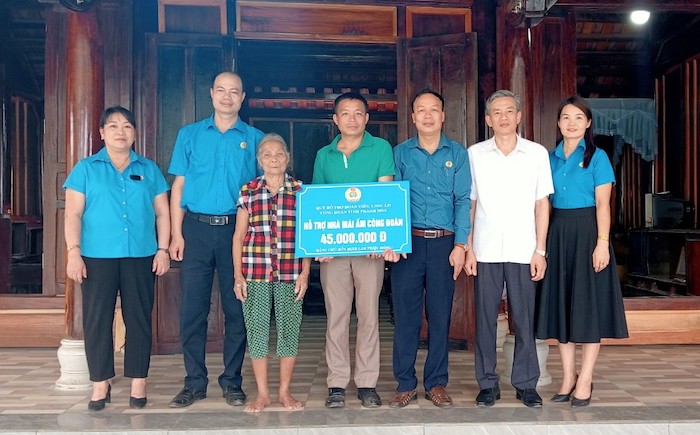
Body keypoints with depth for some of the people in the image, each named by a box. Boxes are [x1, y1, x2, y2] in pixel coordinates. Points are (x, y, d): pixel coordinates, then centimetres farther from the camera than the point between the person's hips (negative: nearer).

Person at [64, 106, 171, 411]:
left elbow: (162, 213, 10)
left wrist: (163, 250, 1)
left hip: (141, 256, 1)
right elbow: (73, 214, 2)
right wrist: (73, 252, -7)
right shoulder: (86, 169, 7)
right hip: (98, 257, -1)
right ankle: (100, 384, 12)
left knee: (138, 318, 4)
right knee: (97, 319, 2)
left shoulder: (149, 170, 11)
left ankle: (138, 382, 13)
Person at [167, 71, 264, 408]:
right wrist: (176, 234, -2)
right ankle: (195, 382, 14)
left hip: (237, 229, 0)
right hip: (196, 229, 1)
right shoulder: (189, 134, 10)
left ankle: (232, 382, 16)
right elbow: (179, 186, 8)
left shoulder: (254, 139, 8)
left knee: (236, 308, 4)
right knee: (192, 308, 2)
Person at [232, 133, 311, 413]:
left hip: (290, 273, 0)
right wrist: (238, 275, 2)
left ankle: (284, 392, 19)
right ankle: (262, 393, 17)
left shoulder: (301, 191, 5)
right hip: (255, 273, 0)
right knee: (256, 329, 4)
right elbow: (239, 235, 7)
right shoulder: (248, 191, 6)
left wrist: (305, 273, -1)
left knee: (289, 329, 4)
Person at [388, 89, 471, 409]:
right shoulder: (400, 153, 7)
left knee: (440, 315, 5)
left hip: (444, 242, 0)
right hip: (408, 242, 0)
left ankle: (436, 383, 17)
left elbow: (463, 201, 2)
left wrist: (460, 244, -7)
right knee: (405, 314, 2)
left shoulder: (457, 154, 7)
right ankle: (405, 383, 13)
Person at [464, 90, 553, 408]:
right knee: (485, 319, 5)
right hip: (485, 251, 1)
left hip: (523, 250, 0)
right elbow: (469, 204, 6)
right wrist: (468, 248, 0)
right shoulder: (474, 154, 4)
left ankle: (526, 384, 17)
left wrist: (540, 250, -1)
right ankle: (487, 384, 16)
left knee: (524, 319, 4)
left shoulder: (537, 153, 4)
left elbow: (542, 204, 4)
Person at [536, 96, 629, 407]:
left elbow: (603, 204, -7)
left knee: (588, 302, -1)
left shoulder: (597, 157, -1)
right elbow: (546, 202, 11)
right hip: (557, 233, 5)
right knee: (560, 303, 7)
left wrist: (602, 243, -16)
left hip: (586, 232, -4)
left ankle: (585, 380, 8)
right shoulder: (551, 158, 11)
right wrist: (543, 241, 4)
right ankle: (568, 376, 17)